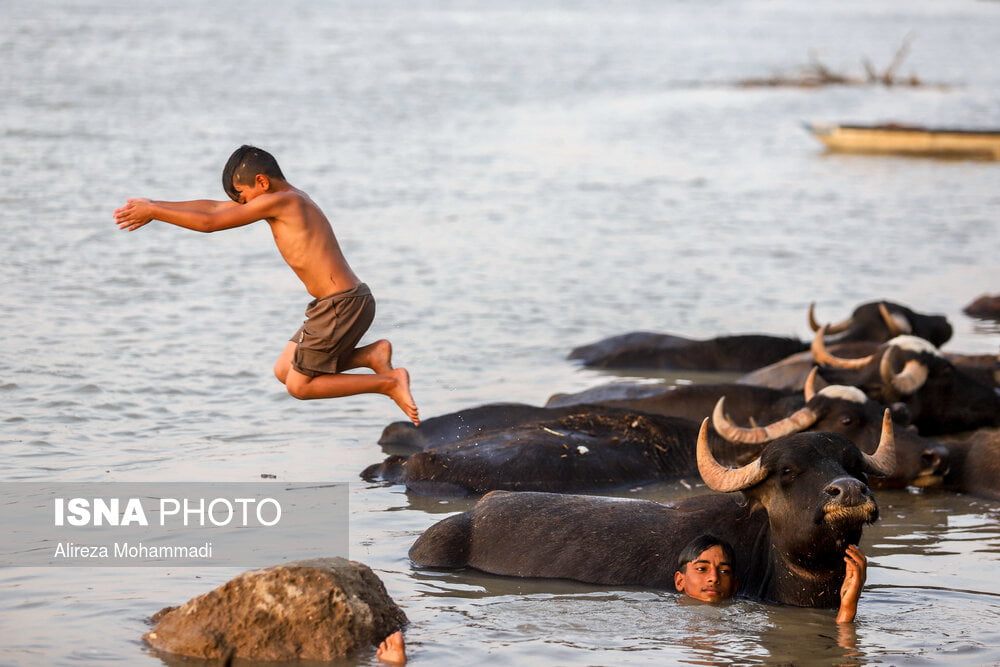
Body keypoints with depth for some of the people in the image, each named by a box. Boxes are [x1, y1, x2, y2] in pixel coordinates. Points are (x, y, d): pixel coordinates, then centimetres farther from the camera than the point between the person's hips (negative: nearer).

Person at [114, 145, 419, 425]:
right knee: (284, 370, 16)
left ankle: (390, 382, -1)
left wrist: (153, 212, -4)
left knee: (299, 385, 1)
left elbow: (209, 222, -13)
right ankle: (373, 355, 10)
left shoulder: (280, 201, -14)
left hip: (342, 305, -10)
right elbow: (214, 207, 18)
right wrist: (155, 207, 17)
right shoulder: (288, 201, 14)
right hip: (344, 301, 10)